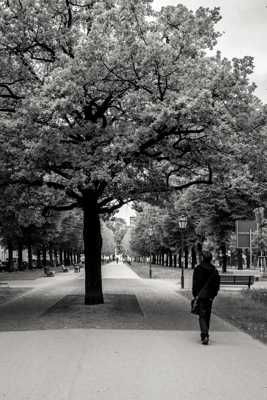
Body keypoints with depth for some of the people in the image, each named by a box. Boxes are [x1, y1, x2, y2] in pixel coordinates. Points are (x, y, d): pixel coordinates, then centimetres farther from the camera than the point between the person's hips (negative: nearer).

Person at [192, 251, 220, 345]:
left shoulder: (198, 269, -7)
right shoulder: (214, 270, 2)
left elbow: (195, 283, -6)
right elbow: (217, 284, 4)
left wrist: (195, 294, 2)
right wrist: (214, 294, 13)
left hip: (201, 296, -3)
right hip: (210, 296, 3)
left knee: (202, 316, -4)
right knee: (207, 315, 16)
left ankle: (204, 335, -21)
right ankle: (205, 334, 25)